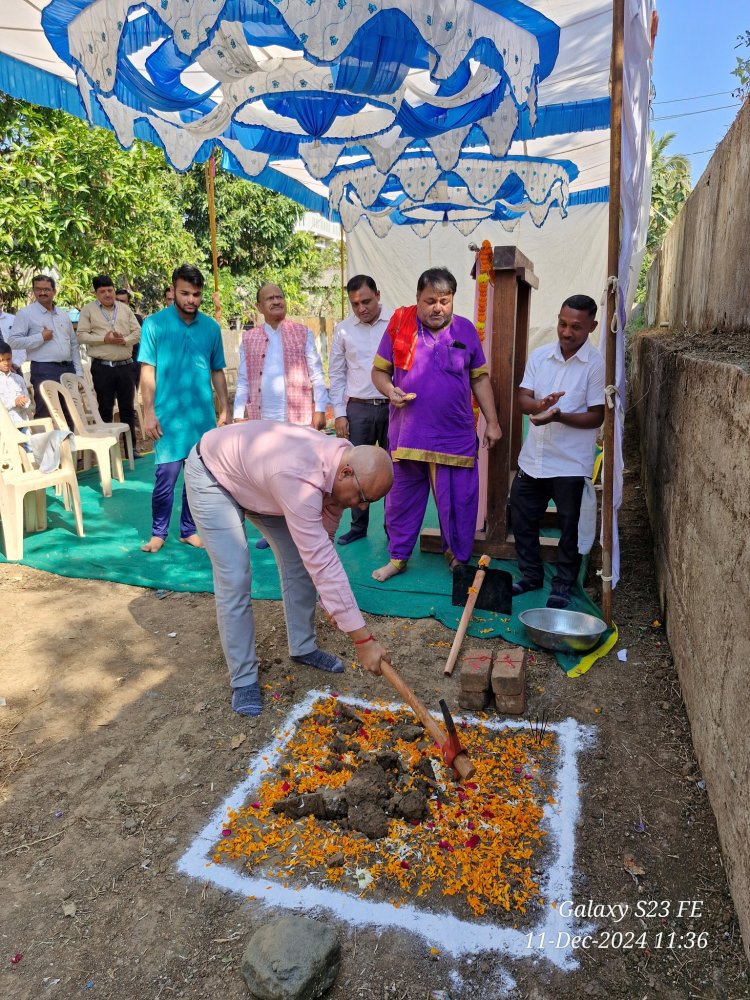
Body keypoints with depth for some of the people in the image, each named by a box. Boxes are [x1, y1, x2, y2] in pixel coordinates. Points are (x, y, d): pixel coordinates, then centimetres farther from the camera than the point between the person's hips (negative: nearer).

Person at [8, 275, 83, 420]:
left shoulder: (64, 315, 17)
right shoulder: (25, 313, 0)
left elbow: (74, 345, 19)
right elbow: (13, 342, -9)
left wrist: (78, 372, 11)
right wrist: (41, 337, -12)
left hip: (68, 369, 5)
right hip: (44, 371, -5)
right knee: (46, 415, -6)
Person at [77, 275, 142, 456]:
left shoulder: (125, 309, 11)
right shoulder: (88, 310, 3)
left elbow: (137, 331, 7)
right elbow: (81, 335, -3)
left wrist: (124, 340, -12)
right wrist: (104, 339, -15)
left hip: (125, 365, 2)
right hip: (102, 367, -2)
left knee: (128, 408, 6)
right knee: (105, 409, 5)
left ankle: (132, 446, 14)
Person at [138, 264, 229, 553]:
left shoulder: (211, 327, 7)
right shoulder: (154, 324, -2)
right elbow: (147, 371, -3)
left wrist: (225, 409, 8)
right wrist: (149, 413, -9)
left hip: (203, 416, 3)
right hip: (169, 416, -3)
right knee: (166, 476, -2)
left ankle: (189, 529, 23)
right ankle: (158, 532, 15)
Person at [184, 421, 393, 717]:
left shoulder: (343, 458, -18)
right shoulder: (299, 480, -43)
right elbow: (323, 565, -43)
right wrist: (363, 639, -39)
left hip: (256, 475, 8)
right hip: (211, 476, -7)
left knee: (300, 562, 4)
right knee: (234, 579, -13)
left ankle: (303, 647, 23)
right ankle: (243, 678, 4)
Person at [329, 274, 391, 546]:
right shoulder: (343, 330, 6)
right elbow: (336, 375, 8)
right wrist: (339, 414, 2)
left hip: (393, 407, -2)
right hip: (358, 409, 2)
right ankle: (358, 526, 21)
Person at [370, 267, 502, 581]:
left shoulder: (465, 329, 6)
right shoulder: (400, 324, 1)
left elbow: (480, 378, 11)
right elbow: (379, 370, 7)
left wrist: (492, 421, 8)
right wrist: (389, 390, -15)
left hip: (456, 437, 1)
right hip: (407, 434, 0)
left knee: (459, 503, 6)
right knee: (402, 499, 10)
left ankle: (459, 558, 25)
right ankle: (398, 556, 26)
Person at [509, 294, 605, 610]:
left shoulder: (596, 365, -9)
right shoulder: (540, 355, 5)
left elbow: (596, 417, -11)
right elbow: (521, 397, 2)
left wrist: (558, 416, -26)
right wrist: (538, 404, -21)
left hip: (571, 462, -5)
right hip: (533, 456, 5)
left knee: (569, 526, 7)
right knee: (522, 518, 13)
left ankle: (563, 584, 24)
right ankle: (531, 575, 31)